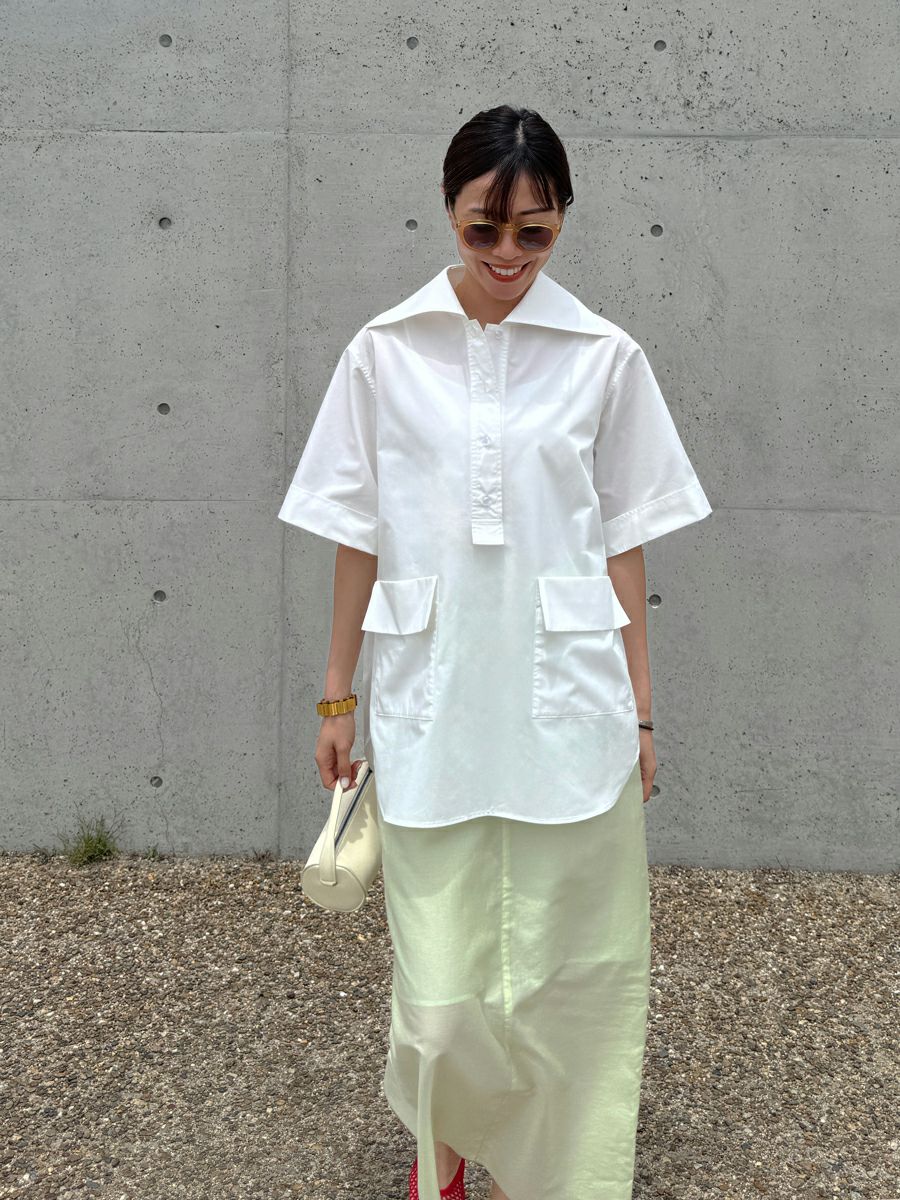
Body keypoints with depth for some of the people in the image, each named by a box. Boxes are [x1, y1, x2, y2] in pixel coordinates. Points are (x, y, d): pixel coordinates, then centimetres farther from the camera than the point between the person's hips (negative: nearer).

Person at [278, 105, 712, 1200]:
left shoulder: (605, 357, 1)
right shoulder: (384, 351, 2)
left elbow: (622, 544, 5)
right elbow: (358, 537, 6)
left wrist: (641, 710, 5)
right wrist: (338, 698, 8)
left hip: (563, 700, 0)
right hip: (429, 699, 0)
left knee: (564, 967, 7)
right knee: (440, 981, 5)